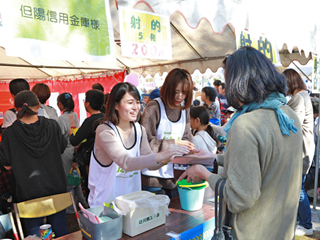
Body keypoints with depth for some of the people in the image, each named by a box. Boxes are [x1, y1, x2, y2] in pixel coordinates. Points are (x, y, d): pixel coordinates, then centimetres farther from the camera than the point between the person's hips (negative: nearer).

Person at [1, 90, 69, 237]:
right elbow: (62, 148, 6)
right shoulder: (52, 126, -9)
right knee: (60, 229, 18)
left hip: (28, 191, -1)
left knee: (34, 232, 16)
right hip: (55, 187, 2)